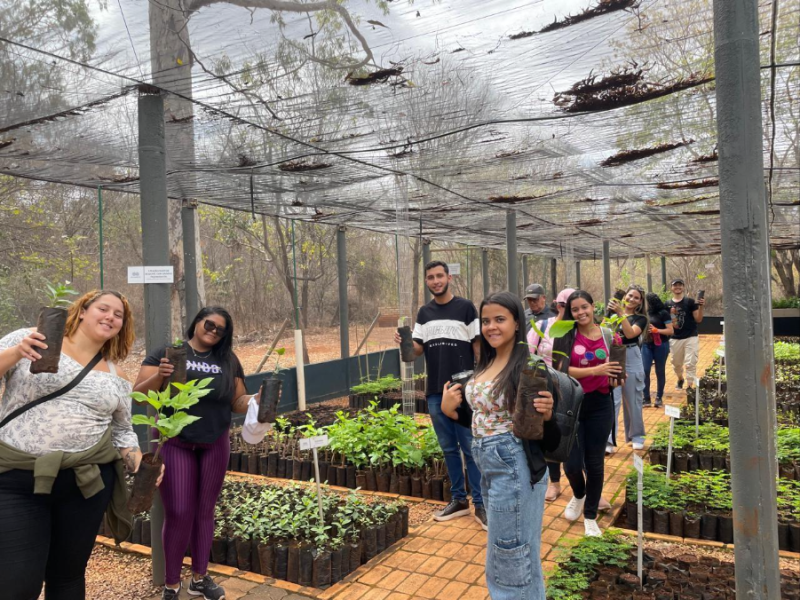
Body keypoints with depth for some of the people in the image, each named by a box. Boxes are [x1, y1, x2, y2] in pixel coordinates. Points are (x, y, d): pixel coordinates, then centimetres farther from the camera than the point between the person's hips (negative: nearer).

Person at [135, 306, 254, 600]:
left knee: (204, 511, 13)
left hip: (215, 446, 3)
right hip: (175, 444, -3)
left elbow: (237, 402, 5)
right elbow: (138, 395, -8)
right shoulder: (167, 353, -6)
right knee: (178, 513, -3)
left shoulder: (228, 360, 3)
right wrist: (158, 376, -27)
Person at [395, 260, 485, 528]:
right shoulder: (424, 313, 9)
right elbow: (418, 349, 9)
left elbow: (478, 345, -3)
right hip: (435, 391, 5)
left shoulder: (465, 307, -4)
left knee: (471, 448, 1)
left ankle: (480, 503, 12)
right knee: (449, 448, 13)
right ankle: (459, 499, 25)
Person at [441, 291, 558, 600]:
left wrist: (546, 414, -35)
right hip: (488, 466, 8)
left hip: (515, 467, -8)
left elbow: (550, 438, -15)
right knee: (507, 552, 24)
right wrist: (449, 410, -1)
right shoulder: (486, 364, 5)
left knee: (512, 555, 9)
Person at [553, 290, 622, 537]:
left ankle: (590, 517, 27)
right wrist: (595, 371, -24)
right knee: (572, 464, 2)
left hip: (599, 405, 2)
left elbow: (612, 367, 14)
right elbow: (562, 370, -15)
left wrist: (615, 379, -8)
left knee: (594, 463, 9)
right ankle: (578, 495, 37)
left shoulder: (607, 334, 1)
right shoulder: (566, 336, -6)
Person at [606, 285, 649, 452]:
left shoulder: (641, 318, 3)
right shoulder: (613, 313, 7)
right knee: (612, 400, -7)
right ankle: (609, 440, -6)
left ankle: (636, 436, 28)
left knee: (633, 400, 10)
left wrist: (621, 313, -20)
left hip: (631, 360, 0)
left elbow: (630, 333, -16)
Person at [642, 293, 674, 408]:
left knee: (660, 372, 6)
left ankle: (659, 398, 18)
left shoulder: (663, 313, -6)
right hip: (647, 345, 4)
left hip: (660, 345, -4)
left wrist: (656, 330, -20)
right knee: (645, 371, -5)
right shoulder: (646, 313, 7)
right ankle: (646, 398, 2)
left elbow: (670, 330, -9)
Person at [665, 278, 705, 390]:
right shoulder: (668, 304, 4)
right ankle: (680, 379, 43)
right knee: (676, 363, 16)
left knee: (690, 363, -4)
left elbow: (698, 320, -5)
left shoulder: (690, 301, -4)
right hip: (675, 339, 3)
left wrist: (701, 307, -20)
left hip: (691, 337, -3)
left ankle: (690, 386, 3)